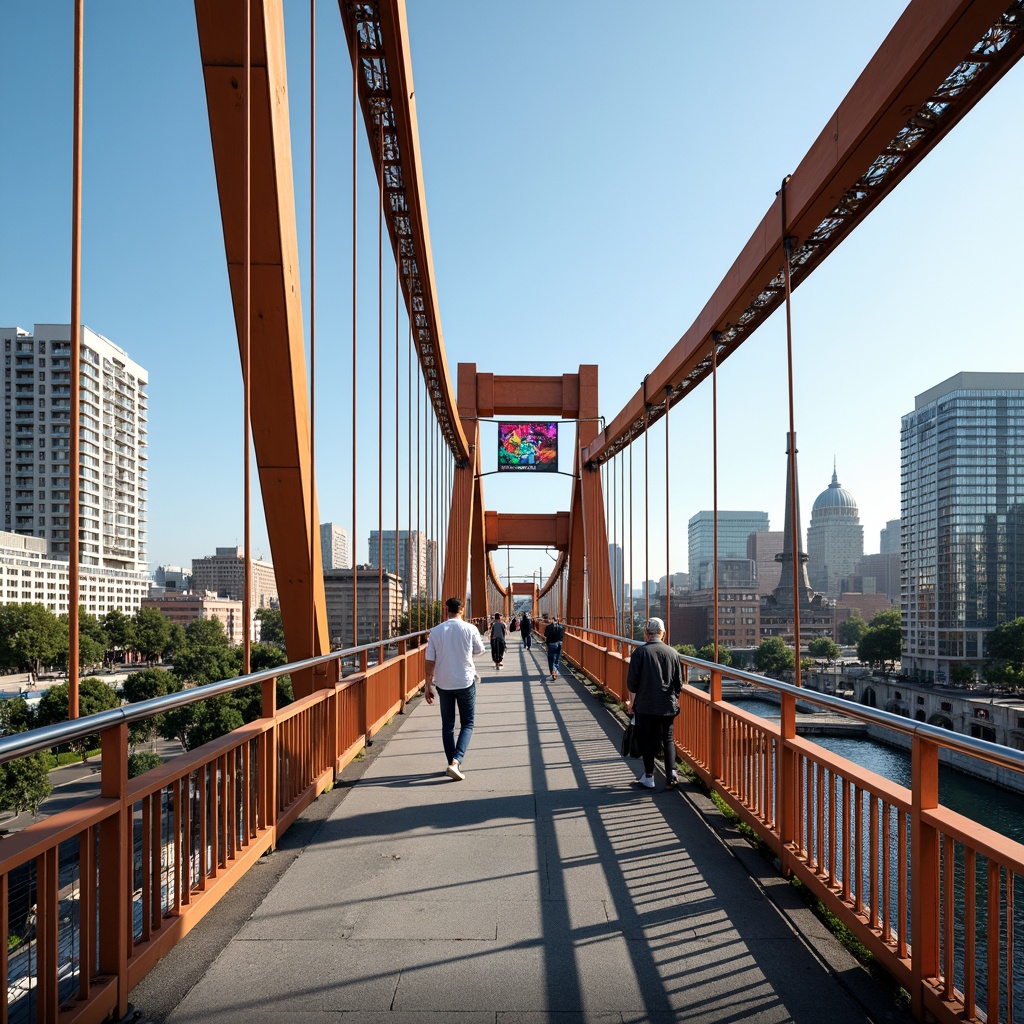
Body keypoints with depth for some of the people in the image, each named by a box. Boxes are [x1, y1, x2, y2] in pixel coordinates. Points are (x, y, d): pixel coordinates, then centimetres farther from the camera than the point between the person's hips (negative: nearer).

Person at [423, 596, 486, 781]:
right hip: (465, 682, -2)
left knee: (447, 725, 15)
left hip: (443, 684, 2)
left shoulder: (436, 631, -5)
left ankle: (452, 764, 19)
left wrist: (428, 685, 5)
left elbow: (429, 661, -4)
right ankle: (456, 761, -10)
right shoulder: (470, 629, -9)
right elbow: (479, 650, 8)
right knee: (467, 723, 9)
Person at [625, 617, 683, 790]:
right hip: (668, 705, 2)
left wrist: (631, 702, 6)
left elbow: (632, 681, -7)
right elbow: (679, 682, 6)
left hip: (645, 705, -2)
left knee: (647, 740, 7)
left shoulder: (640, 652, -9)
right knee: (668, 739, 13)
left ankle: (649, 777, 12)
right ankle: (671, 773, 1)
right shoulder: (672, 653, 0)